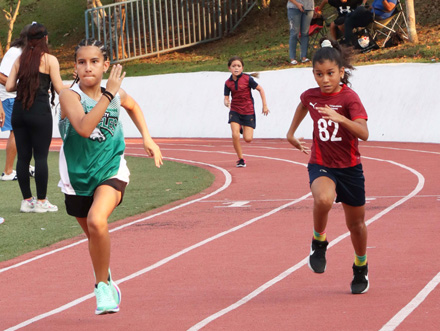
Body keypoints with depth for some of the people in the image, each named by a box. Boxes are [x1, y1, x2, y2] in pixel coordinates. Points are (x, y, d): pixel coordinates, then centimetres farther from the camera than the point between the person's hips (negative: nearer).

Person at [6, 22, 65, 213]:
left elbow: (9, 86, 6)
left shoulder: (20, 59, 10)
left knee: (23, 156, 8)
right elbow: (59, 89, -6)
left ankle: (27, 200, 12)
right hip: (39, 111, -5)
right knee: (41, 156, 0)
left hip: (19, 110, 5)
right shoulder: (49, 60, -4)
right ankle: (41, 201, 1)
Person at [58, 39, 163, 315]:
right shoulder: (70, 96, -17)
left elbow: (133, 106, 21)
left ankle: (102, 286, -11)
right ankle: (107, 285, 45)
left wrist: (147, 137, 12)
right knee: (94, 235, 17)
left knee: (97, 221, -29)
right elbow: (84, 127, -37)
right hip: (78, 177, 1)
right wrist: (108, 94, -39)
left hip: (111, 171, 0)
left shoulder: (117, 93, -5)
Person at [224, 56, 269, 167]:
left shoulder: (247, 79, -11)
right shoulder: (228, 83, -4)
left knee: (248, 139, -5)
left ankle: (243, 129, 33)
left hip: (248, 111, -1)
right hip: (235, 111, 1)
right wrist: (226, 103, -26)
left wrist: (265, 105, -1)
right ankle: (240, 159, 2)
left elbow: (260, 89, -2)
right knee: (235, 135, -17)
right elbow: (226, 98, -1)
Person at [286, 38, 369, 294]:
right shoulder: (311, 96, -3)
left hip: (349, 167, -1)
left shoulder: (349, 97, -16)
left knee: (356, 223, 12)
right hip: (321, 166, 1)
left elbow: (364, 133, -29)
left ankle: (361, 268, 38)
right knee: (323, 199, -34)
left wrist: (339, 118, -42)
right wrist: (291, 132, 27)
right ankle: (319, 242, -7)